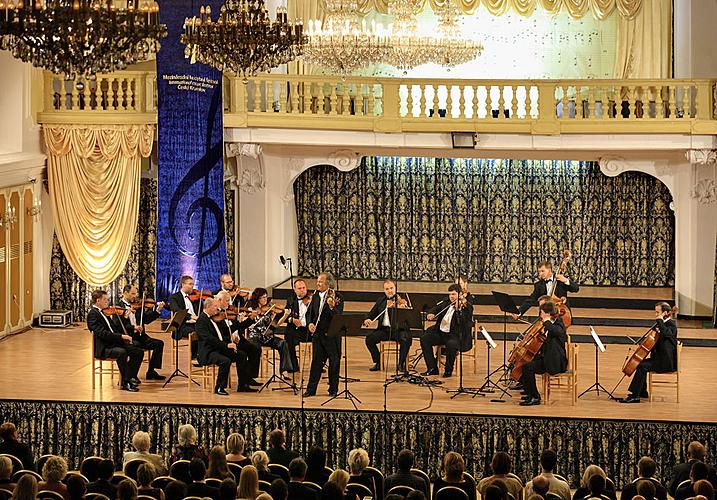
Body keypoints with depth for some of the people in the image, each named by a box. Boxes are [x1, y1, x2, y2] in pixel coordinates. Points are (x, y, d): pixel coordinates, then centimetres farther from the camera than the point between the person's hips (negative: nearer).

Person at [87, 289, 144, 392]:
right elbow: (101, 333, -22)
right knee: (121, 352, -36)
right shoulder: (92, 313, -10)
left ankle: (131, 377, 6)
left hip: (114, 343, 9)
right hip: (103, 348, -9)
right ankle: (125, 382, -28)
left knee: (139, 352, -2)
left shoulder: (102, 312, 19)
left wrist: (124, 337, 2)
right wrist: (121, 336, -26)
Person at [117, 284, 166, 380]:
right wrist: (133, 327, -28)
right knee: (137, 346, -35)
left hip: (139, 336, 7)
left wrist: (157, 310, 1)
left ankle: (151, 371, -1)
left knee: (159, 343, -7)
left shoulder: (136, 305, 15)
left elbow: (146, 320, 12)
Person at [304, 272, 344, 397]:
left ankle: (333, 389, 14)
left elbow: (338, 316, -19)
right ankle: (311, 389, 10)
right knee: (316, 361, 7)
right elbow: (309, 313, 14)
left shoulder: (336, 297, -9)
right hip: (317, 333, 4)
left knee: (334, 362, 4)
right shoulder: (315, 296, 7)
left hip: (332, 335, -4)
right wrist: (310, 323, -5)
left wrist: (332, 307, -37)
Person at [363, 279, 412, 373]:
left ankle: (401, 363, -13)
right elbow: (371, 314, 17)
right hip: (384, 329, 4)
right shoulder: (381, 301, 13)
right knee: (369, 338, -19)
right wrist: (367, 320, -6)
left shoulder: (401, 300, -1)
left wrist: (403, 308, -36)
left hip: (399, 329, -4)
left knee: (405, 339, -34)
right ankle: (378, 362, -2)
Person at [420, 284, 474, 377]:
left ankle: (448, 370, -13)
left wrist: (458, 309, -31)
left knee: (451, 344, -37)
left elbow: (462, 323, -19)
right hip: (441, 332, 6)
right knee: (424, 338, -12)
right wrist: (430, 315, -11)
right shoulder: (445, 303, 11)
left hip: (456, 335, -6)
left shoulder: (467, 306, -7)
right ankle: (432, 368, -5)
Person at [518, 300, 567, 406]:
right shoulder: (550, 325, 14)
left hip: (555, 363, -10)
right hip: (545, 358, 10)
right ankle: (530, 394, 17)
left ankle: (535, 398, -15)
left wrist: (546, 322, -25)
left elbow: (557, 331, -38)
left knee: (528, 367, -25)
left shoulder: (558, 324, -12)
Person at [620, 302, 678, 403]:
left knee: (643, 366, -22)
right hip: (659, 357, 10)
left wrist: (659, 320, -26)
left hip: (667, 361, -10)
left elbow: (665, 333, -37)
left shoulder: (671, 324, -14)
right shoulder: (663, 323, 15)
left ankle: (634, 395, -22)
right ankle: (642, 392, 15)